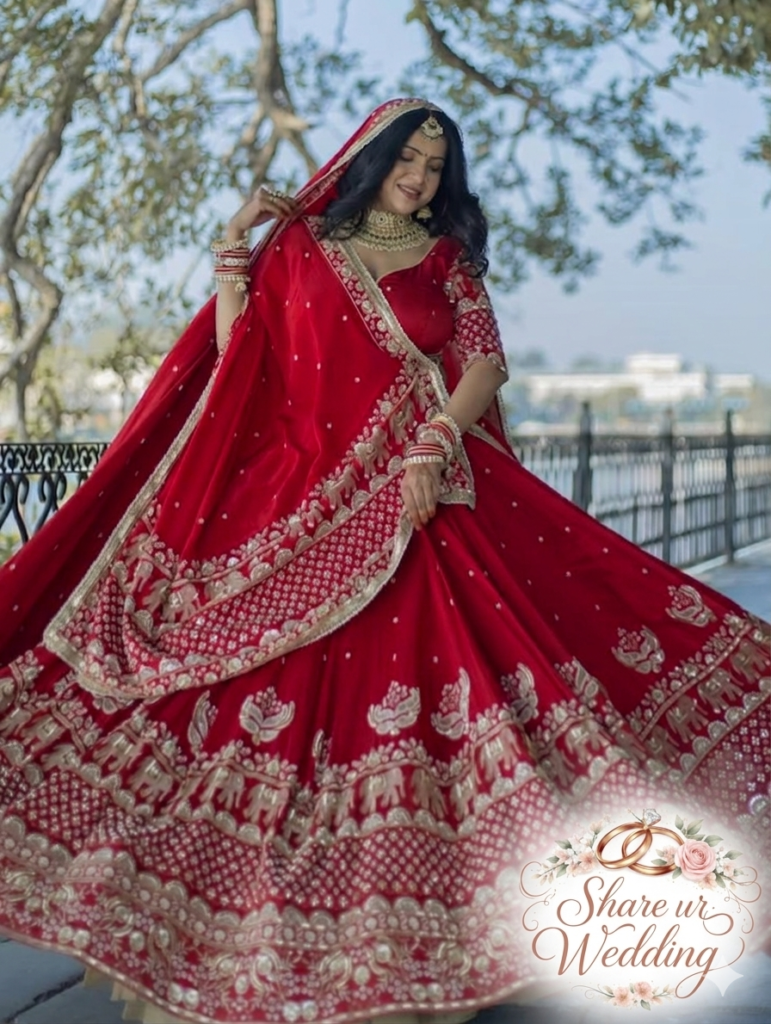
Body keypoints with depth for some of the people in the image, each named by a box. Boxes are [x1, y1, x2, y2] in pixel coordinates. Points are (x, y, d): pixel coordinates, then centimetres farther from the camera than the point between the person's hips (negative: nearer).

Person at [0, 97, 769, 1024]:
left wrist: (433, 449, -16)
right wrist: (236, 246, 0)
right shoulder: (298, 245, 11)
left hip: (416, 491, 0)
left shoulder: (447, 258, 12)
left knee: (415, 666, -10)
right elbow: (235, 355, 5)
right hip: (300, 495, 0)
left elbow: (484, 363, -1)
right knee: (281, 689, -2)